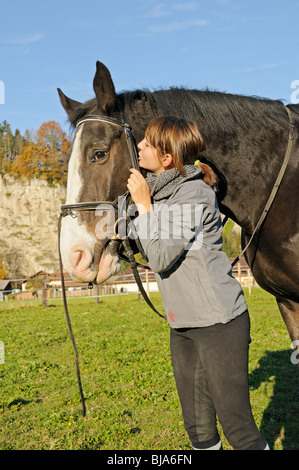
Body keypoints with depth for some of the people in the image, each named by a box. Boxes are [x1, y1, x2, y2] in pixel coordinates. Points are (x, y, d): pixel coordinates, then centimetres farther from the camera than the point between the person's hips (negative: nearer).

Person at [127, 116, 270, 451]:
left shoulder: (193, 193, -16)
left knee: (238, 427, -1)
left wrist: (143, 204, -14)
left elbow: (160, 259, -18)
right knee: (198, 426, 17)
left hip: (219, 323, -8)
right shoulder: (159, 191, 10)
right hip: (182, 326, 9)